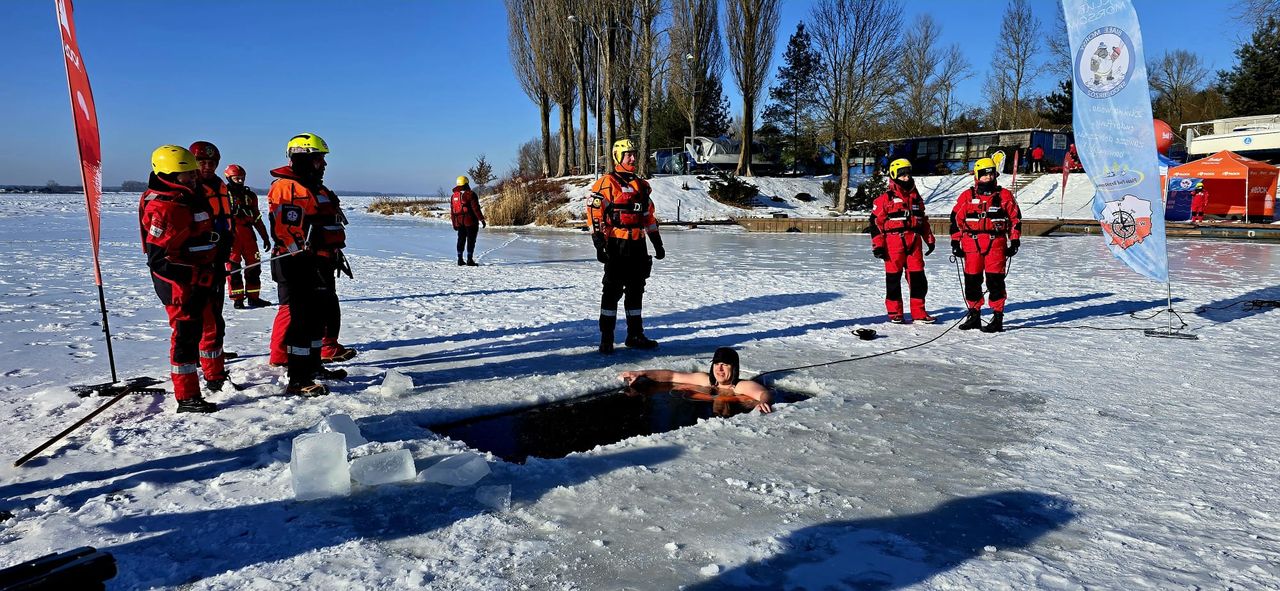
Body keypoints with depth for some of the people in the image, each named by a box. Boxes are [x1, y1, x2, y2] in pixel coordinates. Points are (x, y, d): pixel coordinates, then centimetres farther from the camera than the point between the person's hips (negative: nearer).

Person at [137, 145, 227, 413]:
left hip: (205, 279, 10)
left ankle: (215, 377, 40)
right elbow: (158, 260, -23)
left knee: (213, 326, 21)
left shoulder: (194, 199, 11)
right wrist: (199, 276, -24)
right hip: (179, 283, -10)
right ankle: (187, 397, 5)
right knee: (187, 335, -4)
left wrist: (217, 267, 17)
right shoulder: (161, 208, -19)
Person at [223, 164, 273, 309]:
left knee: (254, 266, 6)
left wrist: (265, 238, 18)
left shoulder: (250, 195, 15)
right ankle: (237, 299, 5)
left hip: (248, 236, 5)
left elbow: (257, 218, 19)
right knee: (233, 269, -1)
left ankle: (253, 297, 16)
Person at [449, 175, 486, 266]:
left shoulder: (454, 196, 10)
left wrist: (454, 223, 20)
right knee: (471, 240, -2)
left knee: (461, 240, 14)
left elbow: (452, 211, 13)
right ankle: (470, 260, -5)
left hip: (459, 222, 6)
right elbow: (476, 208, -16)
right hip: (470, 221, -6)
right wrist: (482, 219, -12)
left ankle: (460, 259, 14)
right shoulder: (470, 194, -11)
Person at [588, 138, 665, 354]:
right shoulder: (606, 184, -6)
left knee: (636, 290, 12)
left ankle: (635, 335, 21)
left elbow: (649, 216, 22)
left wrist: (657, 243, 20)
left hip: (638, 246, 7)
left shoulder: (641, 185, 17)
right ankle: (606, 338, 3)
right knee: (612, 291, -4)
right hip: (616, 246, -7)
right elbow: (594, 213, -13)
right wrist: (599, 244, -20)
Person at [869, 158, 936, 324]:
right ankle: (894, 312, 13)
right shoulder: (885, 198, -3)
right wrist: (878, 245, -11)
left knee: (918, 278, 3)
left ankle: (918, 313, 10)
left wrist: (929, 239, 21)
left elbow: (923, 220, 25)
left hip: (914, 243, 5)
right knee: (893, 278, 2)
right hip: (893, 243, -5)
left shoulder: (916, 197, 17)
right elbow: (876, 221, -6)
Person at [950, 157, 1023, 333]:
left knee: (995, 280, -5)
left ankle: (998, 317, 1)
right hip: (972, 244, 2)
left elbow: (1015, 218, 11)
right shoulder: (967, 196, 7)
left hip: (996, 243, -2)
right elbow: (956, 218, 9)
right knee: (972, 280, 6)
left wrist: (1015, 241, 6)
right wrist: (955, 241, 4)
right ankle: (974, 315, 20)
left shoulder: (1004, 195, 7)